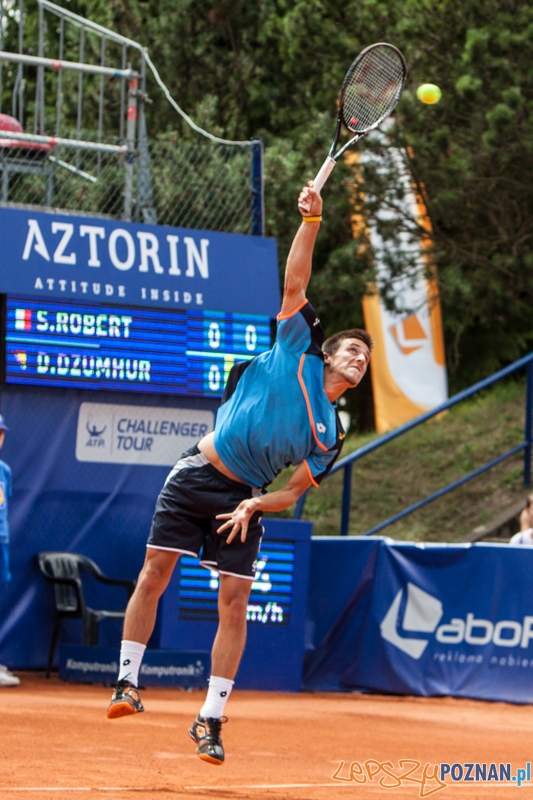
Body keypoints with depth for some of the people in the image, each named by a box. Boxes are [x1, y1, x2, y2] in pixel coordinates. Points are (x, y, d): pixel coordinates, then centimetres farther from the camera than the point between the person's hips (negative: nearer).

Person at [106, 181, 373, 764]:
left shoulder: (329, 435, 8)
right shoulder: (299, 352, 3)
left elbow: (295, 492, 6)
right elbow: (294, 284, -2)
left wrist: (254, 504, -13)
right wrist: (312, 221, -12)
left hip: (244, 498, 3)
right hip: (197, 475, -2)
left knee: (234, 602, -5)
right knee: (155, 573, -7)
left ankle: (210, 720, 2)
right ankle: (127, 682, 5)